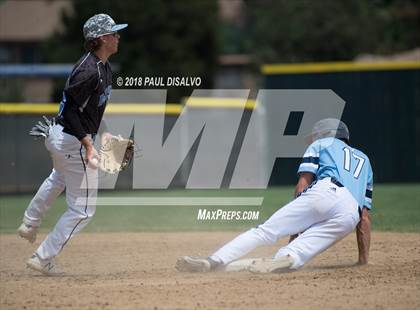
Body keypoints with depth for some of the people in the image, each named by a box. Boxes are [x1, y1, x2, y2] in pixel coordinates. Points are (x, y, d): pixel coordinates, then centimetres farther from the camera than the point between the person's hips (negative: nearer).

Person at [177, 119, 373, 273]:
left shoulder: (321, 144, 28)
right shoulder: (364, 160, 42)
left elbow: (302, 184, 11)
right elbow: (365, 216, 33)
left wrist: (294, 229, 10)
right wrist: (364, 259, 31)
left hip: (325, 191, -3)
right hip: (351, 214, 3)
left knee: (264, 232, -6)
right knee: (291, 256, -8)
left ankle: (215, 261, -25)